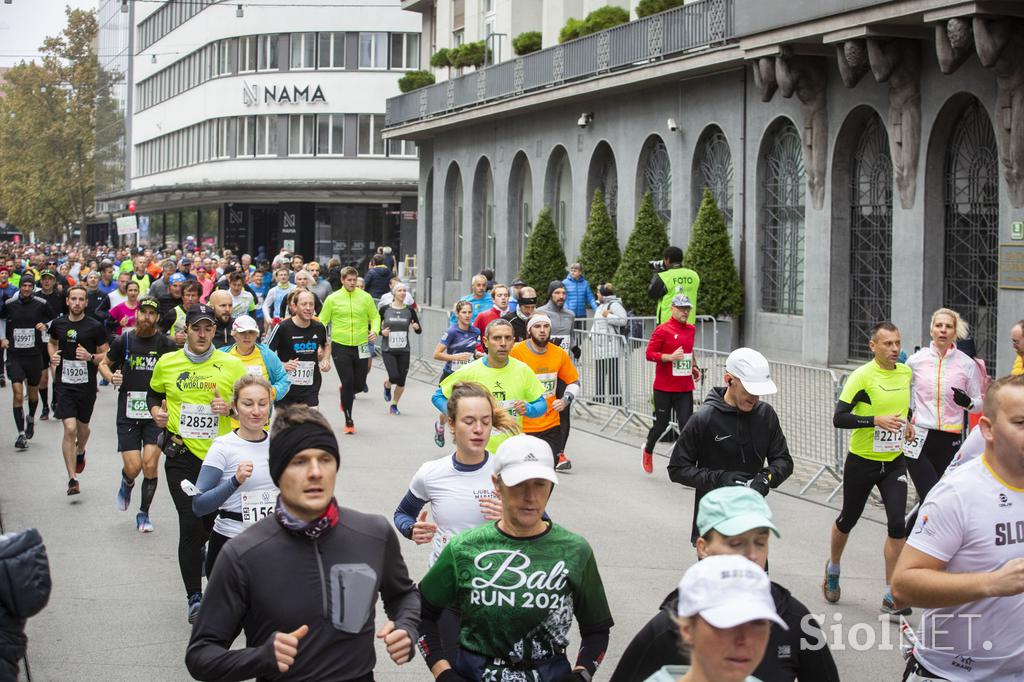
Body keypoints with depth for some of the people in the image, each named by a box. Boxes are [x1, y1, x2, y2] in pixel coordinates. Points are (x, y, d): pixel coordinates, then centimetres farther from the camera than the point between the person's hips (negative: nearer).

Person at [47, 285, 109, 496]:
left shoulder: (95, 327, -6)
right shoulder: (58, 324, 1)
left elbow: (106, 355, -1)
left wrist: (90, 357, -20)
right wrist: (53, 356, 2)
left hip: (87, 384, 0)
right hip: (64, 384, 0)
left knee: (82, 427, 18)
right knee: (70, 429, -12)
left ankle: (80, 452, 53)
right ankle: (72, 478, -9)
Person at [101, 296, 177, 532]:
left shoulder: (166, 344, -1)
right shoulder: (123, 341, 2)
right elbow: (104, 364, 15)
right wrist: (111, 376, -6)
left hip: (156, 413, 0)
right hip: (128, 413, 0)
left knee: (150, 465, -9)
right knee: (133, 467, -5)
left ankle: (144, 513, 11)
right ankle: (126, 484, 33)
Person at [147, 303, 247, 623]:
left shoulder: (232, 365, 0)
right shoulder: (167, 363, 3)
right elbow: (153, 393, 21)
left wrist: (231, 407, -13)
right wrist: (156, 411, 1)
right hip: (182, 454, -1)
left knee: (215, 522, 12)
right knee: (190, 523, -10)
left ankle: (197, 550, 49)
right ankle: (194, 597, -2)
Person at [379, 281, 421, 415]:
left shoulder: (409, 311, 3)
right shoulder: (385, 309, -2)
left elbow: (419, 331, 7)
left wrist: (417, 327, -15)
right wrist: (381, 332, -14)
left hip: (404, 350, 2)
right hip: (388, 350, -2)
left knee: (401, 381, 2)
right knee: (394, 377, -16)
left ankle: (394, 404, 23)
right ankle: (387, 386, 21)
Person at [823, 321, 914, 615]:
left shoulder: (906, 372, 2)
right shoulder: (862, 376, -16)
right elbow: (839, 418, -21)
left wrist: (908, 423, 6)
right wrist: (876, 420, -30)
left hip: (894, 461, 4)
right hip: (861, 461, -3)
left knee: (897, 524, -10)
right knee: (848, 520, 14)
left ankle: (891, 596, -3)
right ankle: (833, 569, 44)